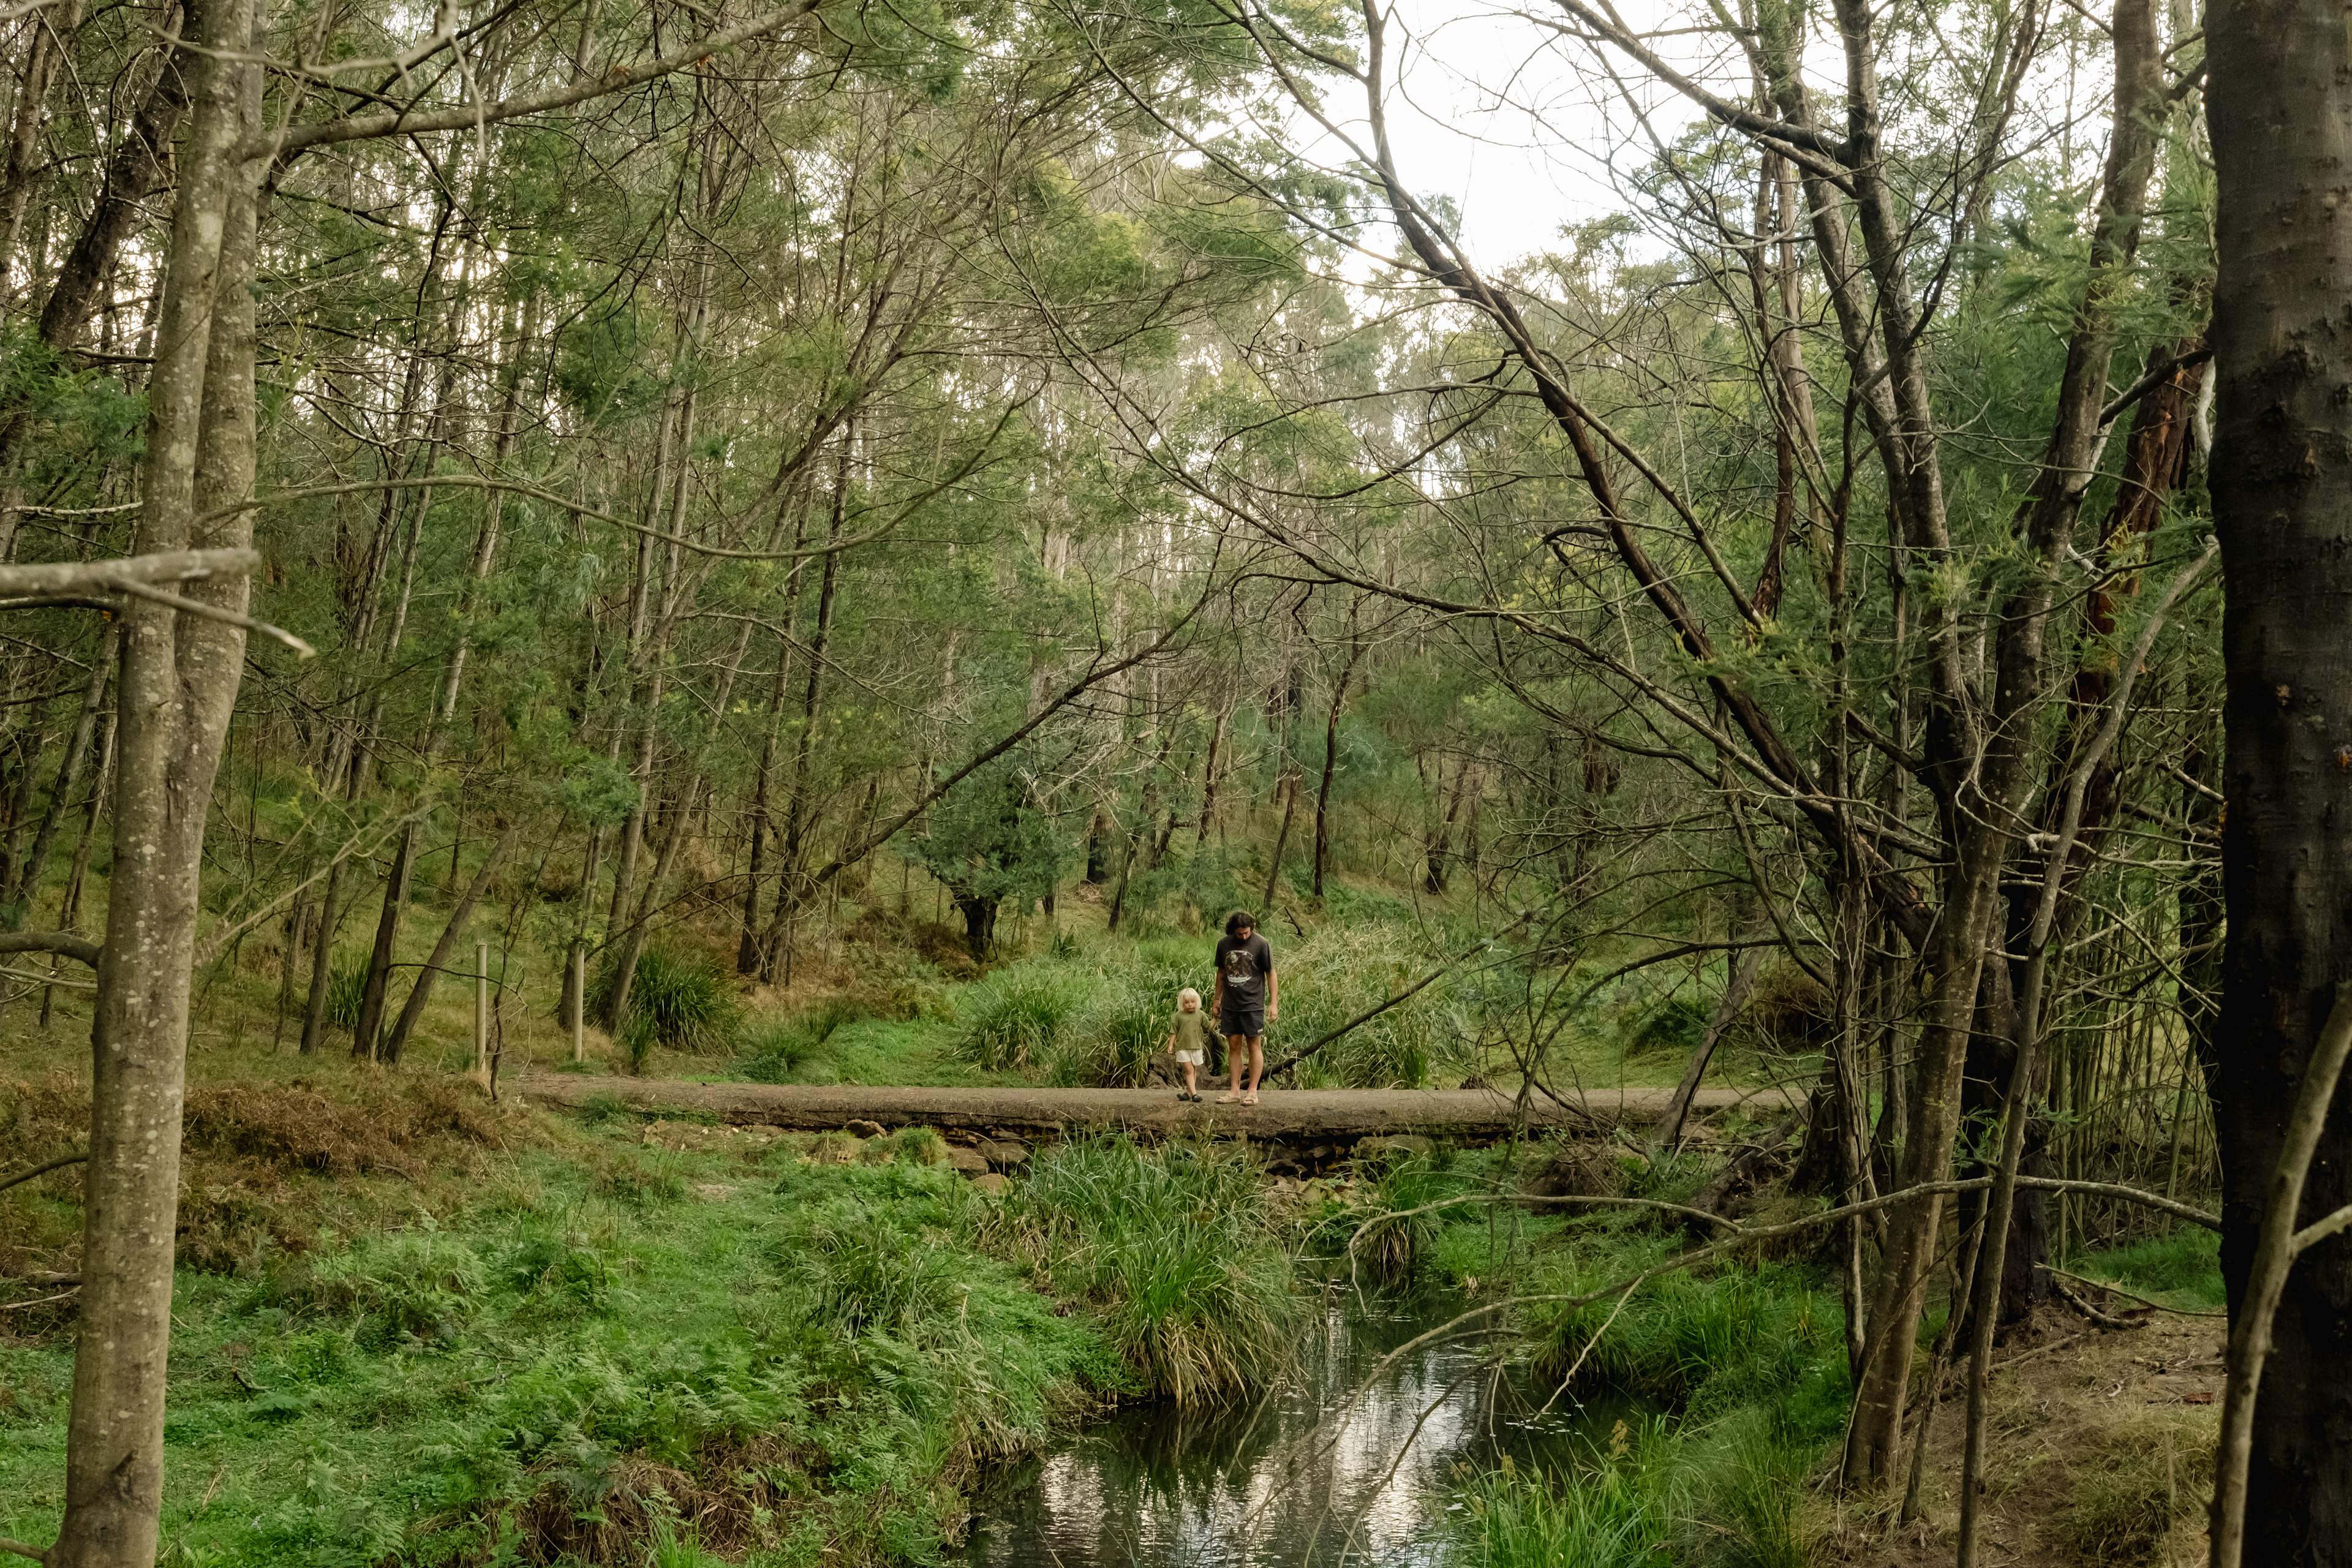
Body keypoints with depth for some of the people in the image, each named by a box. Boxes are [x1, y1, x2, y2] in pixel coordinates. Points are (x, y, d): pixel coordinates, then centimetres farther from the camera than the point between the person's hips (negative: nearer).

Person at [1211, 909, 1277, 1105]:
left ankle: (1252, 1091, 3)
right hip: (1230, 1006, 4)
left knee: (1254, 1046, -1)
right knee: (1234, 1046, 6)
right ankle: (1235, 1091, 10)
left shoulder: (1261, 944, -7)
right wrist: (1217, 999, 18)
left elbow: (1271, 974, -3)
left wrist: (1274, 1003, -5)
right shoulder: (1223, 944, 4)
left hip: (1253, 1005, -4)